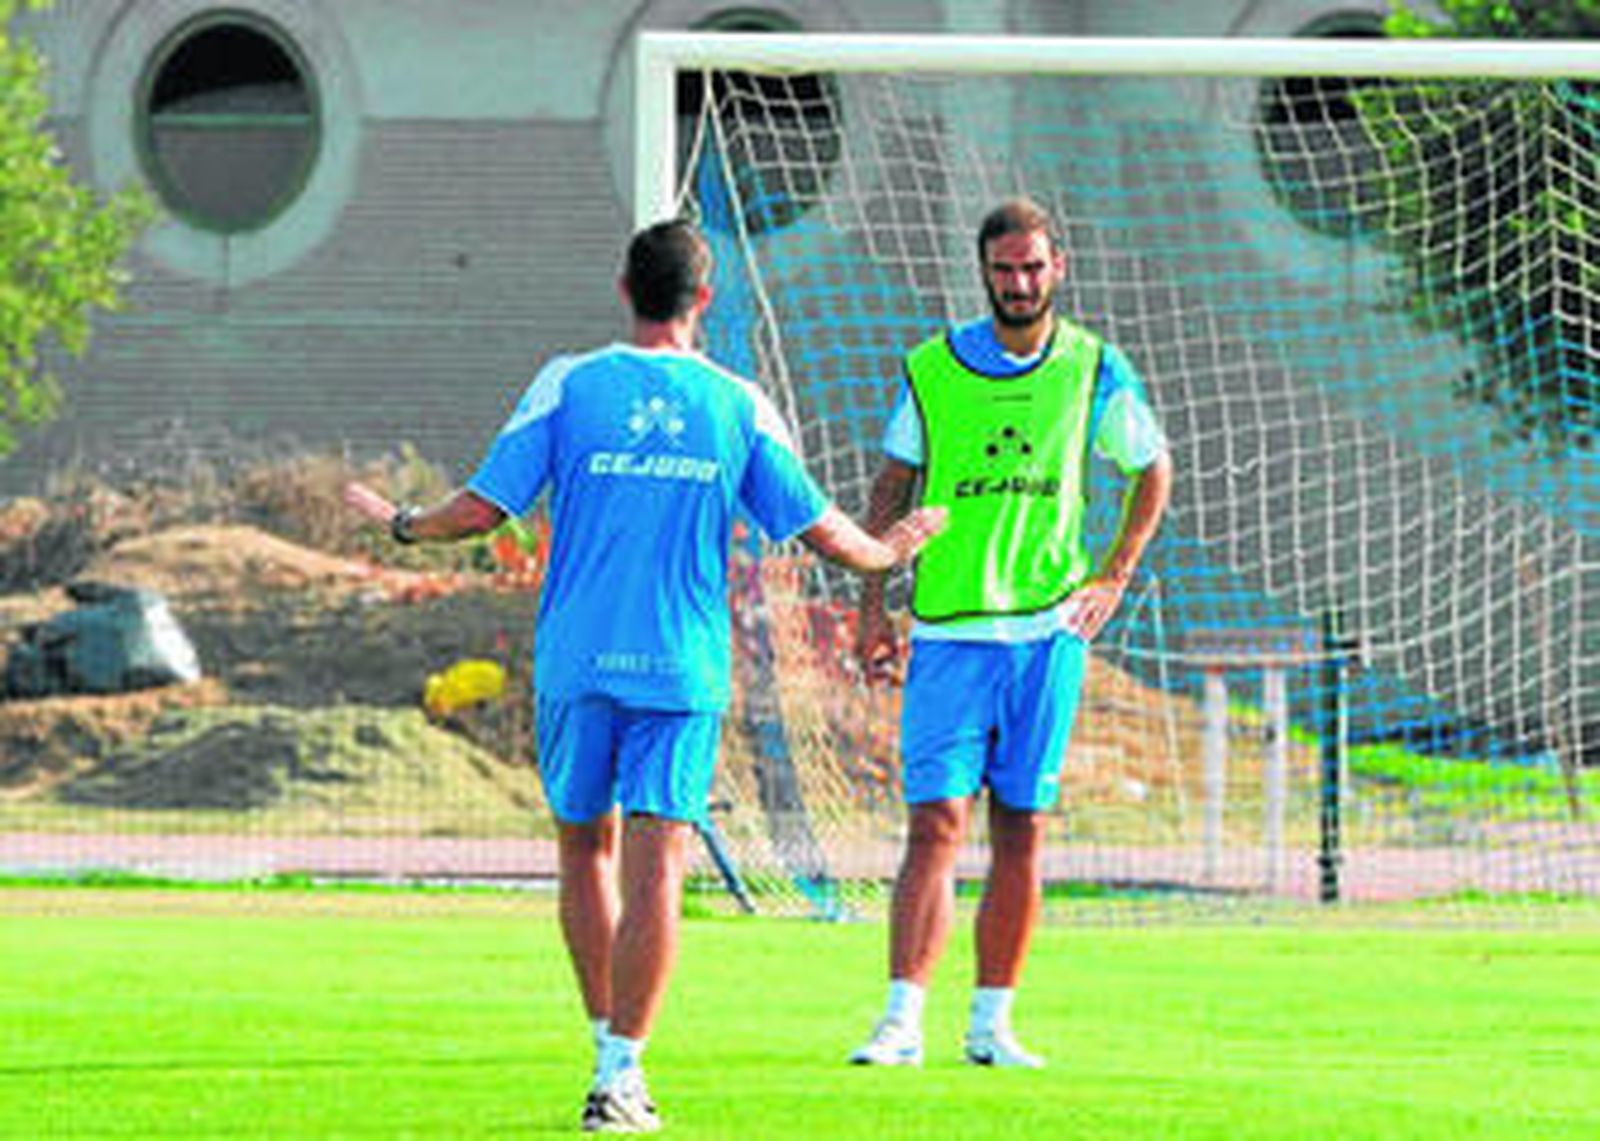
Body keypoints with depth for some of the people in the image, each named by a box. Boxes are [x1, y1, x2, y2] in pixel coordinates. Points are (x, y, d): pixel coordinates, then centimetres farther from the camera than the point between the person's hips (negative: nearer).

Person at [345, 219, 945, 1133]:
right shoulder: (741, 407, 2)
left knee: (586, 850, 16)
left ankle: (613, 1052, 18)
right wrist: (890, 552, 25)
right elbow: (821, 531, 4)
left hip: (577, 660, 1)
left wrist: (402, 524, 17)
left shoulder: (568, 387, -1)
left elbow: (483, 509, -2)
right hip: (683, 670, 0)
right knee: (655, 867, -3)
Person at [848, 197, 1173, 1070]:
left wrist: (1112, 580, 8)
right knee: (936, 824, -10)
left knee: (1020, 832, 4)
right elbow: (892, 488, 9)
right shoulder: (932, 370, 1)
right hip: (949, 633, -1)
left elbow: (1151, 471, 16)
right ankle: (901, 1021, -13)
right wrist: (872, 605, 4)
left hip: (1047, 631, 1)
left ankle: (991, 1023, 11)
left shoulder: (1094, 370, 3)